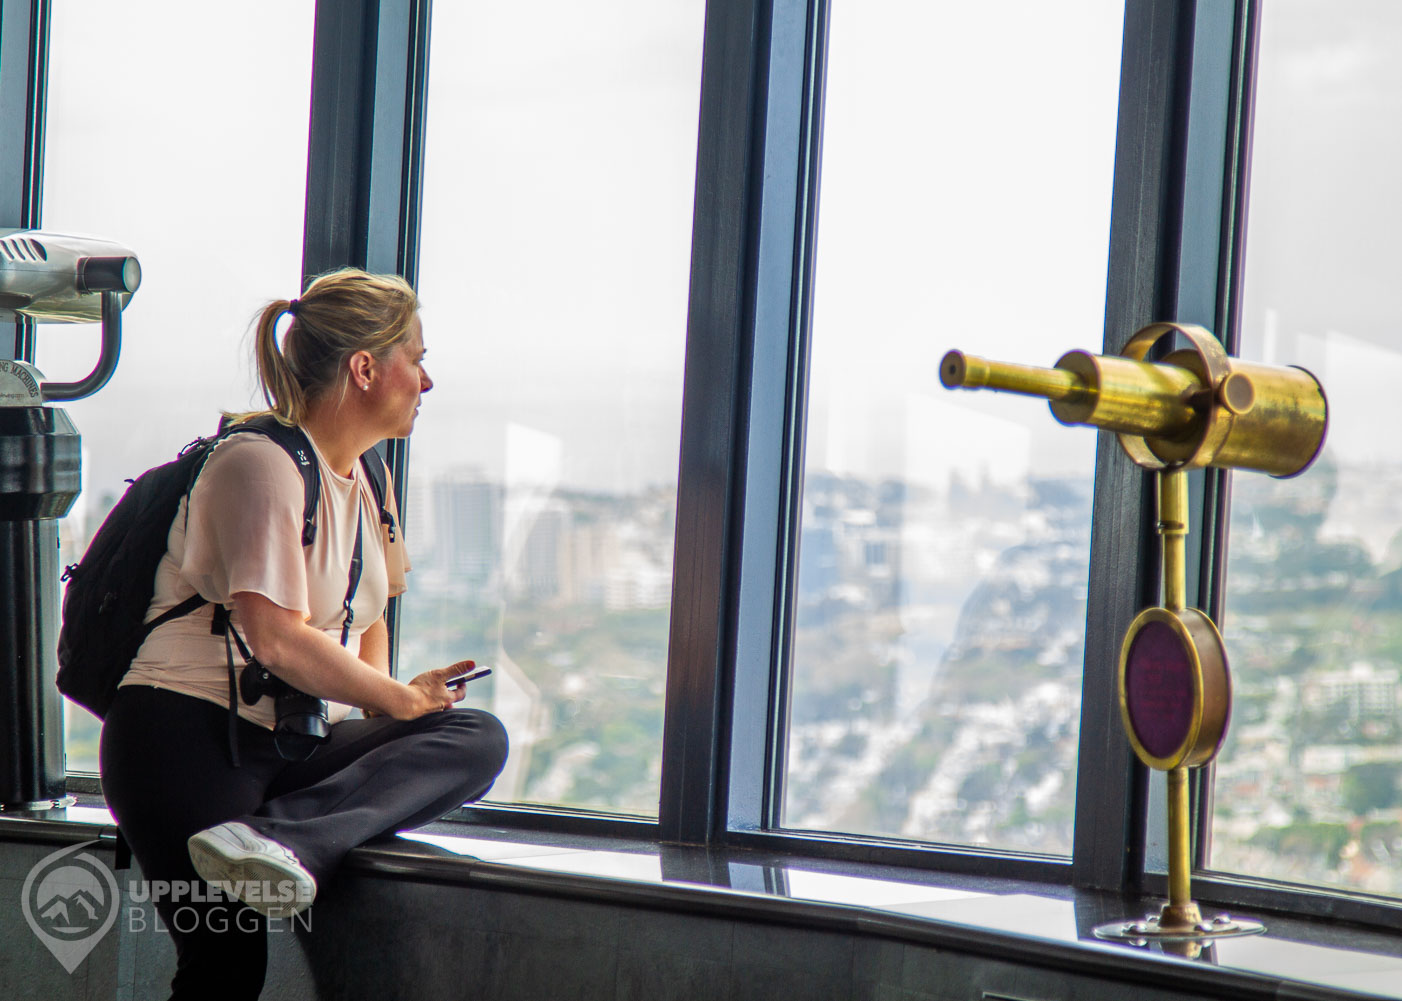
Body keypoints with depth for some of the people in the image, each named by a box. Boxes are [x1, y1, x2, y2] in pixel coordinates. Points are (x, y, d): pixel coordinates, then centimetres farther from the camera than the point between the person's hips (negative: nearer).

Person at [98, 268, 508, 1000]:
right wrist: (401, 700, -8)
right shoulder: (261, 463, -9)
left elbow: (366, 619, 29)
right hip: (189, 732, -8)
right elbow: (276, 641, -18)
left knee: (477, 739, -17)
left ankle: (284, 836, -34)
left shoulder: (361, 486, 19)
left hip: (289, 748, 8)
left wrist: (380, 709, 9)